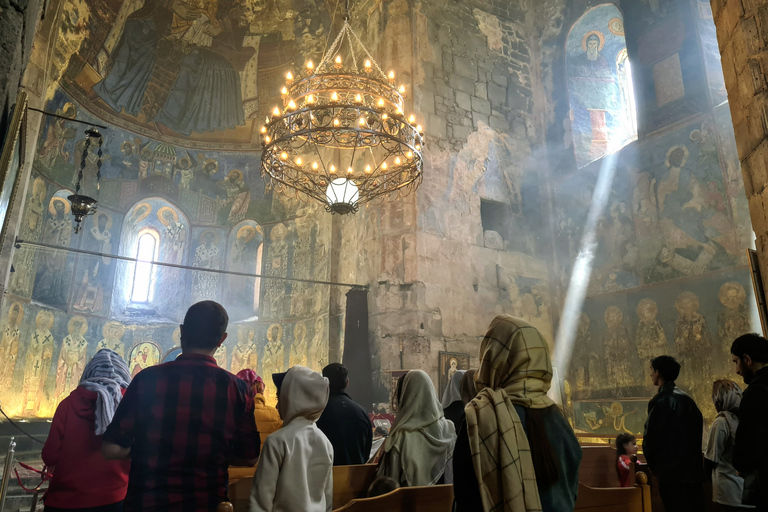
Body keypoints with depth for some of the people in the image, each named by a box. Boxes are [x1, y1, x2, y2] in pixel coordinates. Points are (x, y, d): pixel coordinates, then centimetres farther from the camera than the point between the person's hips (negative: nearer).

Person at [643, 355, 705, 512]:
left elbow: (650, 438, -14)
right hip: (693, 470, 7)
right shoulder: (687, 399, 7)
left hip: (671, 474, -7)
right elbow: (699, 432, 11)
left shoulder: (661, 401, -15)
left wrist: (653, 465, 1)